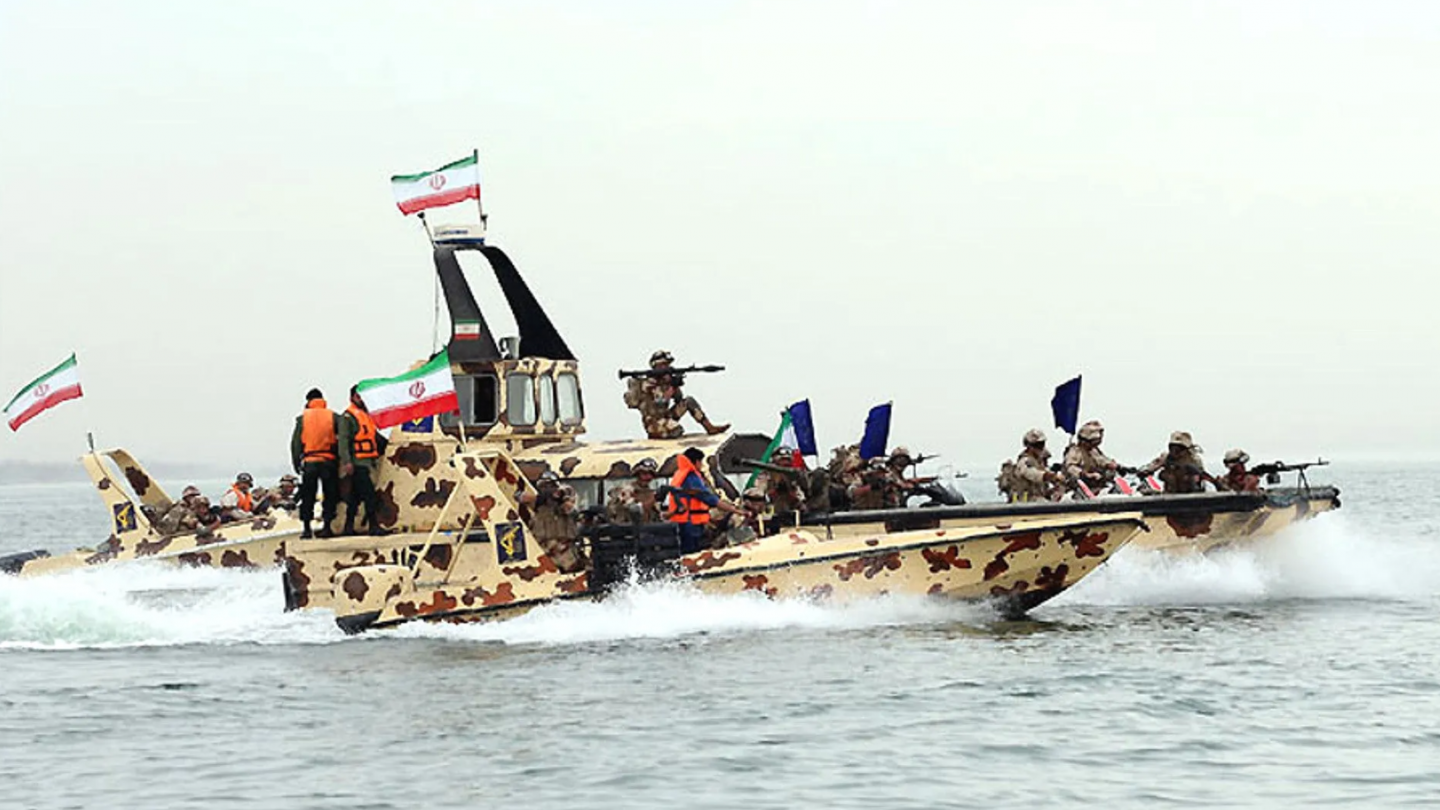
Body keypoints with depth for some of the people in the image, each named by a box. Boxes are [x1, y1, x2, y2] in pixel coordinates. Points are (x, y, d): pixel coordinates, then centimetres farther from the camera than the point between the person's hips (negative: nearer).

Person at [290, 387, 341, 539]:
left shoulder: (303, 418, 4)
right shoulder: (333, 417, 4)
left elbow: (295, 442, 1)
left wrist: (296, 463, 5)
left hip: (309, 461, 0)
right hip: (329, 461, 0)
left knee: (307, 498, 6)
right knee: (329, 495, 6)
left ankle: (306, 528, 3)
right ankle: (326, 527, 0)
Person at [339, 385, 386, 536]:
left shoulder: (367, 414, 21)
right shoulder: (347, 417, -5)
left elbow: (375, 436, 29)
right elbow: (343, 440, -12)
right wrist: (347, 461, -20)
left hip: (369, 461, 8)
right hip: (358, 463, -8)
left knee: (356, 495, 11)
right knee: (369, 494, -13)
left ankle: (349, 527, 14)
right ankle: (373, 525, -14)